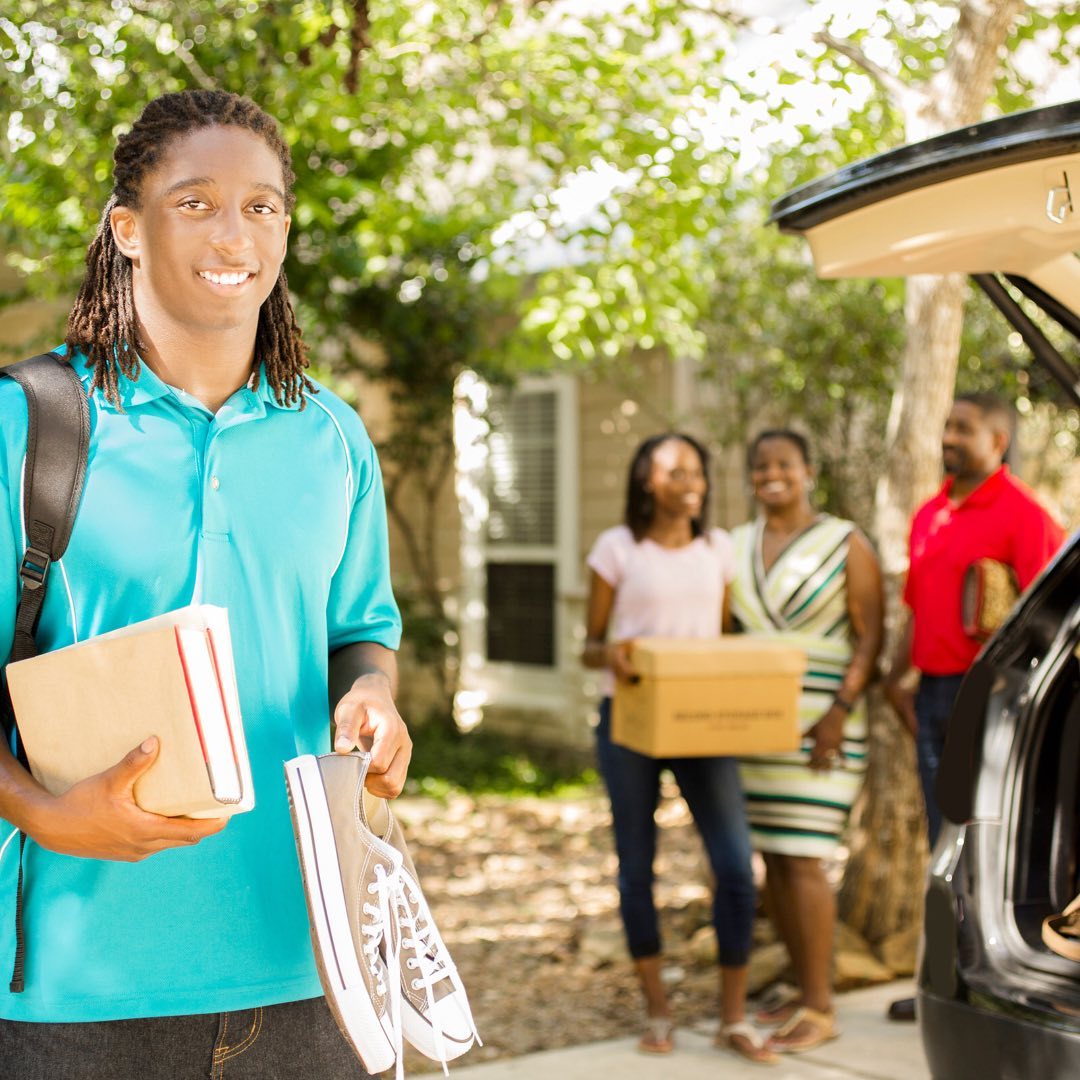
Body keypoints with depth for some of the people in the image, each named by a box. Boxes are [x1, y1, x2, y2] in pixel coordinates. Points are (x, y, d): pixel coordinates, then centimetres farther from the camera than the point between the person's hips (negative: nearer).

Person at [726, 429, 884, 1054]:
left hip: (820, 728, -5)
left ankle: (821, 1009, -2)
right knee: (773, 861, 6)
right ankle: (806, 994, 17)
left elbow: (871, 638, -6)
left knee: (801, 860, -9)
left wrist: (840, 711, -17)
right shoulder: (737, 546, 12)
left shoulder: (846, 544, -2)